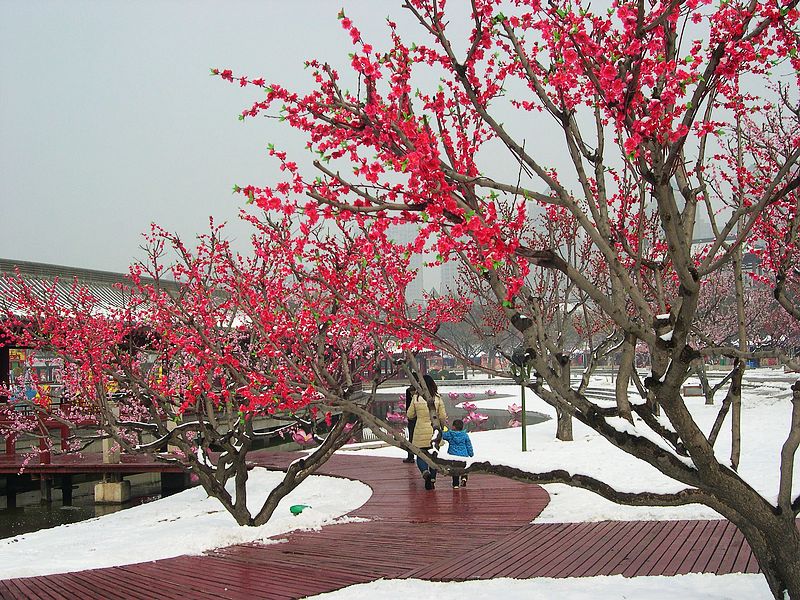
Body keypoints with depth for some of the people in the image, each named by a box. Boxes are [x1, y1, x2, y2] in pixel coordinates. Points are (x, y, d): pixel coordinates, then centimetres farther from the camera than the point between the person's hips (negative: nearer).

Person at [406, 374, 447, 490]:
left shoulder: (416, 398, -8)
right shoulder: (438, 398, -6)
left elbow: (410, 415, 1)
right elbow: (443, 417, -2)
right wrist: (441, 427, 18)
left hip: (420, 432, -1)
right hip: (434, 432, 1)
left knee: (420, 455, 9)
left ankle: (425, 472, -19)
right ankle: (432, 480, 15)